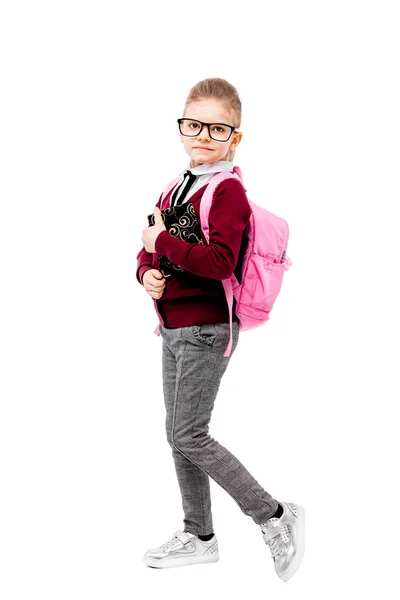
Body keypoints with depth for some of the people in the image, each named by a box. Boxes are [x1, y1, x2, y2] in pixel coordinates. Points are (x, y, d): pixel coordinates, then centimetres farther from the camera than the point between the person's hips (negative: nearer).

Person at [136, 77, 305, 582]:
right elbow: (150, 250, 19)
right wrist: (148, 274, -3)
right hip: (174, 329, 9)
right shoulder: (174, 190, 13)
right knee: (180, 435, 14)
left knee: (187, 435, -8)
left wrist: (164, 243, -20)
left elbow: (220, 262, -28)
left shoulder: (228, 191, -14)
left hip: (206, 331, -9)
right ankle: (198, 535, 28)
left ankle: (274, 516, 2)